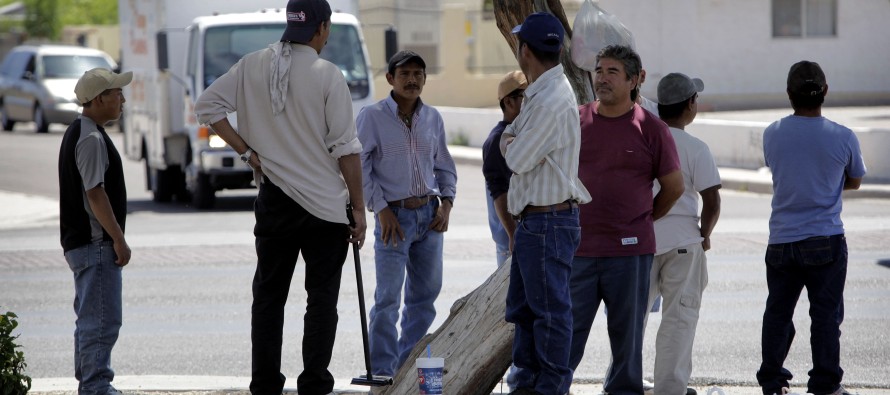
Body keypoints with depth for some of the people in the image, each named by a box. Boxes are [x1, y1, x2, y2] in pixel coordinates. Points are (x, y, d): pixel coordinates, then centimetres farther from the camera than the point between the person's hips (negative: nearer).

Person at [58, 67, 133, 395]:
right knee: (102, 319, -9)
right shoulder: (91, 138, -16)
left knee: (91, 318, 16)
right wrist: (119, 239, -18)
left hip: (80, 242, 11)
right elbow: (95, 193, -21)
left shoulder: (77, 133, 16)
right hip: (96, 244, -11)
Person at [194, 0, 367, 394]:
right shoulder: (327, 75, -11)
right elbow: (346, 148, -10)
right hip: (326, 203, -4)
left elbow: (207, 105, 1)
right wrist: (358, 208, -3)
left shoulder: (253, 66, 1)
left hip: (274, 200, 4)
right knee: (321, 298, 4)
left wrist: (247, 150, 4)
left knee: (268, 295, 12)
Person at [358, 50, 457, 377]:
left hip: (430, 215, 5)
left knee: (425, 296, 10)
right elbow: (360, 166, -7)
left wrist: (446, 203, 2)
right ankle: (381, 372, -1)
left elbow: (444, 166, 16)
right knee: (388, 299, -8)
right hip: (394, 215, -5)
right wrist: (381, 208, -12)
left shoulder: (432, 118, 8)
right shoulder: (372, 116, -6)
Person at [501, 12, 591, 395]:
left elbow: (518, 159, -16)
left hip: (548, 223, -11)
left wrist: (509, 145, 3)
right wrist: (512, 143, 0)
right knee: (523, 306, 17)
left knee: (550, 309, -5)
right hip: (533, 220, 11)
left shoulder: (553, 101, -20)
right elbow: (509, 145, 20)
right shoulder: (539, 94, 14)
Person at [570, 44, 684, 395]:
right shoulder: (576, 120, 5)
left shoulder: (651, 128, -1)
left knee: (627, 333, 8)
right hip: (577, 245, 1)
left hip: (630, 250, -1)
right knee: (566, 330, 1)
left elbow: (674, 186, 9)